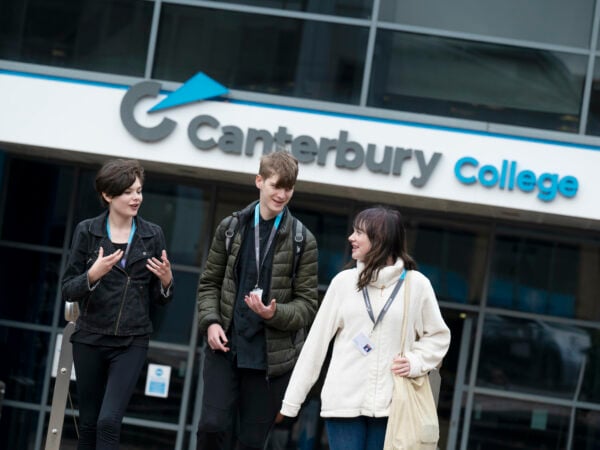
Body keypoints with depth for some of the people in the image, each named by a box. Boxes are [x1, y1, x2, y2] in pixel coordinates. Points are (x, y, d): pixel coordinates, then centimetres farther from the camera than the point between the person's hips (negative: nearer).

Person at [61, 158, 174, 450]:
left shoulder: (152, 235, 2)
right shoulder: (87, 231, -2)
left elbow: (160, 298, 7)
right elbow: (68, 290, -3)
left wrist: (166, 281, -15)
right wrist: (92, 275, -22)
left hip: (132, 342, -1)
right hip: (89, 339, 1)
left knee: (109, 421, -14)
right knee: (89, 423, 8)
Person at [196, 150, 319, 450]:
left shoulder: (303, 241, 0)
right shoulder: (231, 228, 5)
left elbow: (307, 304, 1)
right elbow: (210, 282, 12)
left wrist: (275, 313, -18)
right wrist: (211, 321, -5)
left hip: (270, 355, -1)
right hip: (224, 346, 1)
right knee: (213, 425, -12)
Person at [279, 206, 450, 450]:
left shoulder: (416, 284, 2)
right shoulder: (344, 281, 4)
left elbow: (438, 336, 13)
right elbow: (317, 340, 5)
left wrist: (415, 361, -7)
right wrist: (291, 399, 4)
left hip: (389, 404, 0)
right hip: (343, 401, 0)